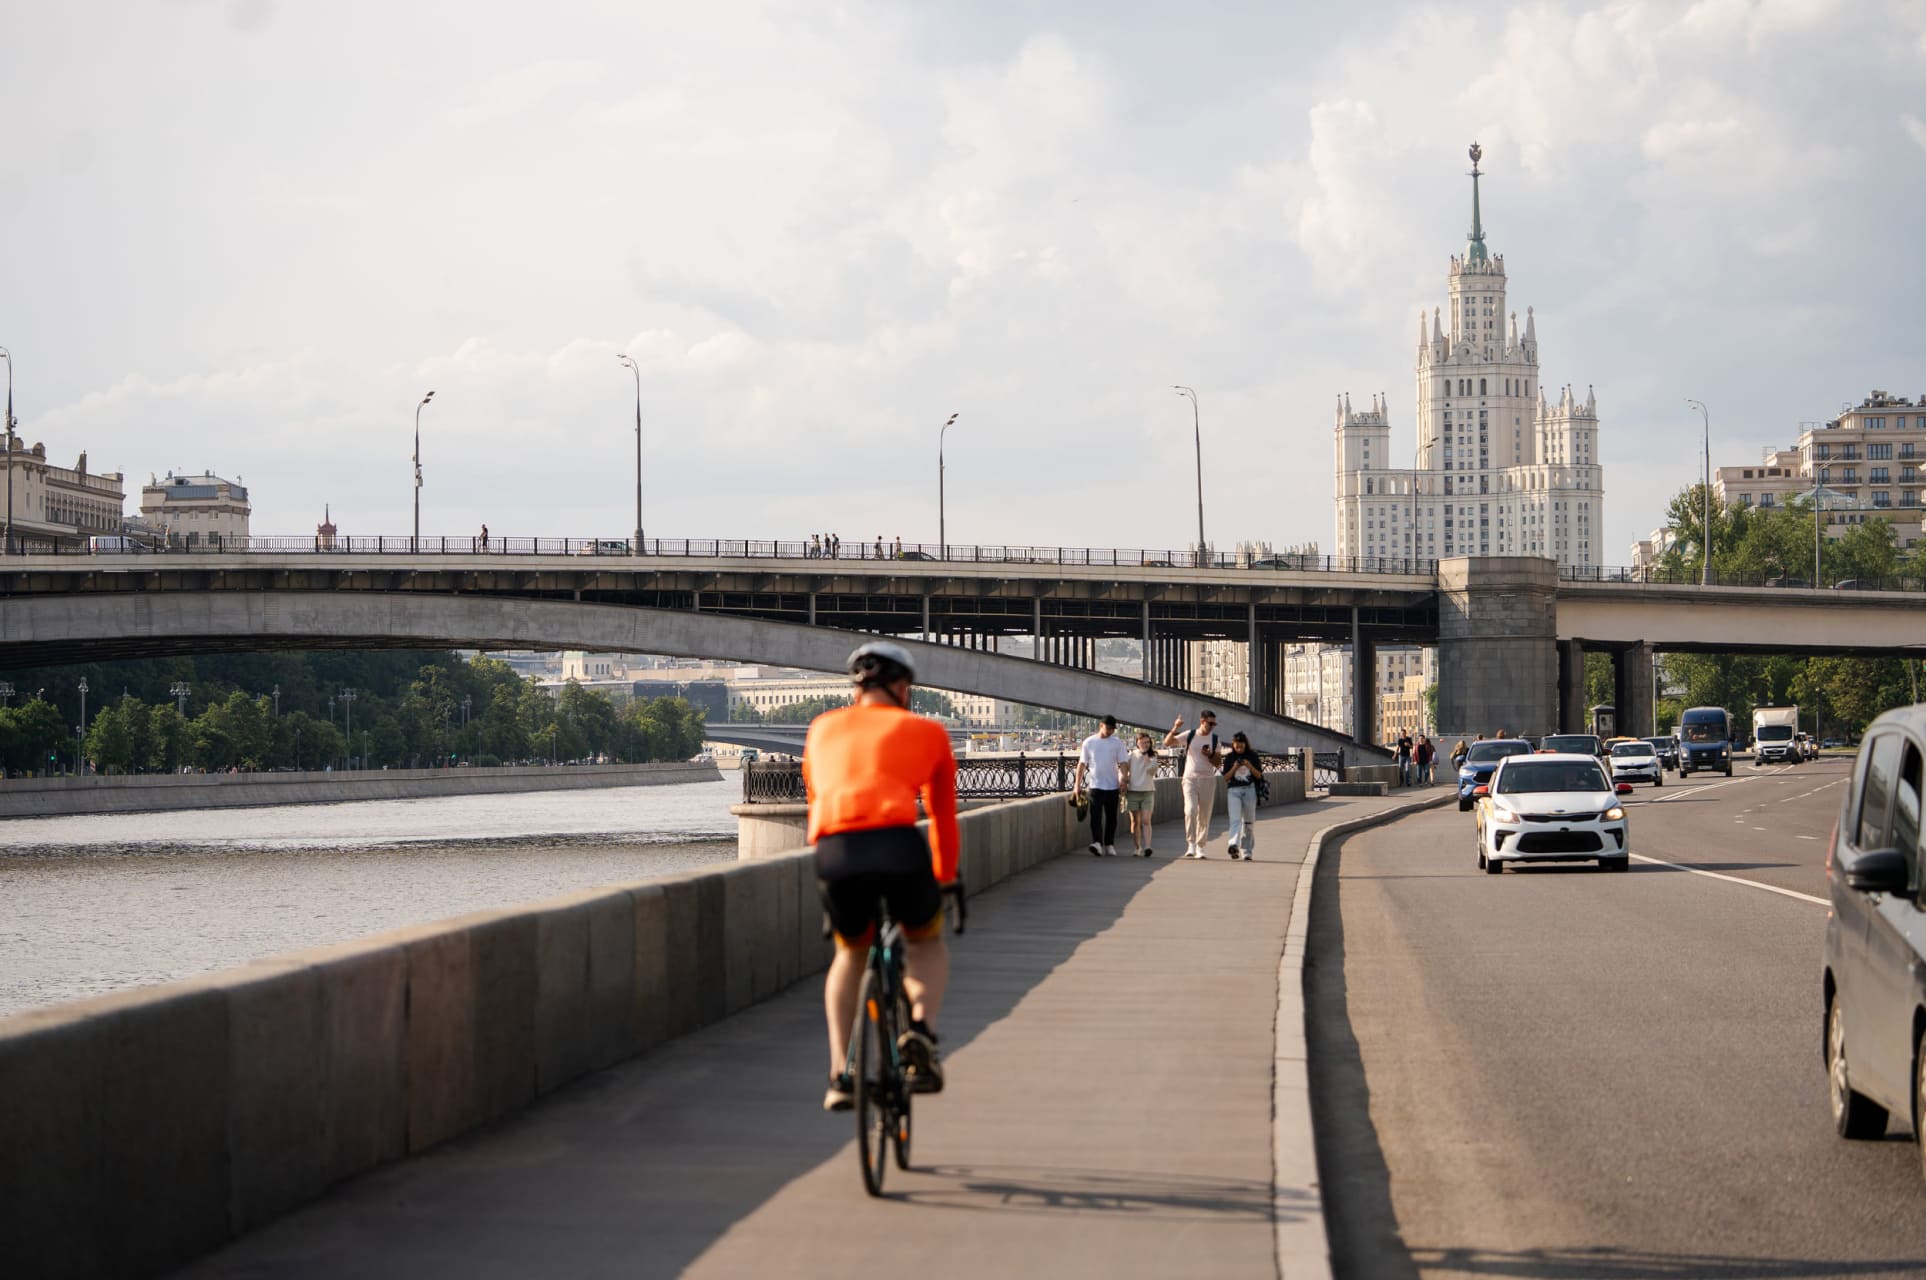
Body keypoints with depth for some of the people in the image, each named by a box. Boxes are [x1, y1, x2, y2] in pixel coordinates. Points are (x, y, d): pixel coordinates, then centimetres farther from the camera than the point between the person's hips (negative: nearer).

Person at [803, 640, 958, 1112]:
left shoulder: (823, 728, 27)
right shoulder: (926, 732, 22)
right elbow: (943, 817, 29)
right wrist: (945, 878, 44)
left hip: (835, 854, 2)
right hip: (899, 846, -2)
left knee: (850, 954, 30)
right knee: (927, 943, 28)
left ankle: (839, 1073, 16)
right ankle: (921, 1026, -1)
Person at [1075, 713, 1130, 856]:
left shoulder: (1117, 743, 4)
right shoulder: (1089, 742, 3)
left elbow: (1122, 763, 3)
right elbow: (1082, 764, 6)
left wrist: (1123, 779, -11)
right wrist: (1077, 784, 2)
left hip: (1112, 785, 2)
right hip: (1095, 785, -2)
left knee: (1111, 817, 7)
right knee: (1096, 814, -15)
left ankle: (1109, 845, 16)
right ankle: (1096, 843, -26)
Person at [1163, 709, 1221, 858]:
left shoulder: (1215, 739, 6)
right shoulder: (1189, 736, 1)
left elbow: (1218, 763, 7)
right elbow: (1167, 742, -4)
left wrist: (1210, 755, -12)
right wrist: (1175, 729, -19)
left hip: (1208, 780, 2)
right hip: (1190, 779, -2)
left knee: (1204, 816, 4)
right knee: (1190, 810, -20)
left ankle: (1200, 847, 13)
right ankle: (1191, 844, -17)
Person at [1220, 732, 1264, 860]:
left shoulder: (1252, 756, 5)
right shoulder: (1229, 758, 5)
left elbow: (1259, 775, 3)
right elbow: (1225, 778, 4)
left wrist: (1250, 766, -13)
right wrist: (1234, 768, -12)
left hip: (1249, 789, 1)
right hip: (1233, 790, -1)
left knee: (1249, 822, 7)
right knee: (1235, 819, -18)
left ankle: (1246, 850, 18)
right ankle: (1234, 845, -36)